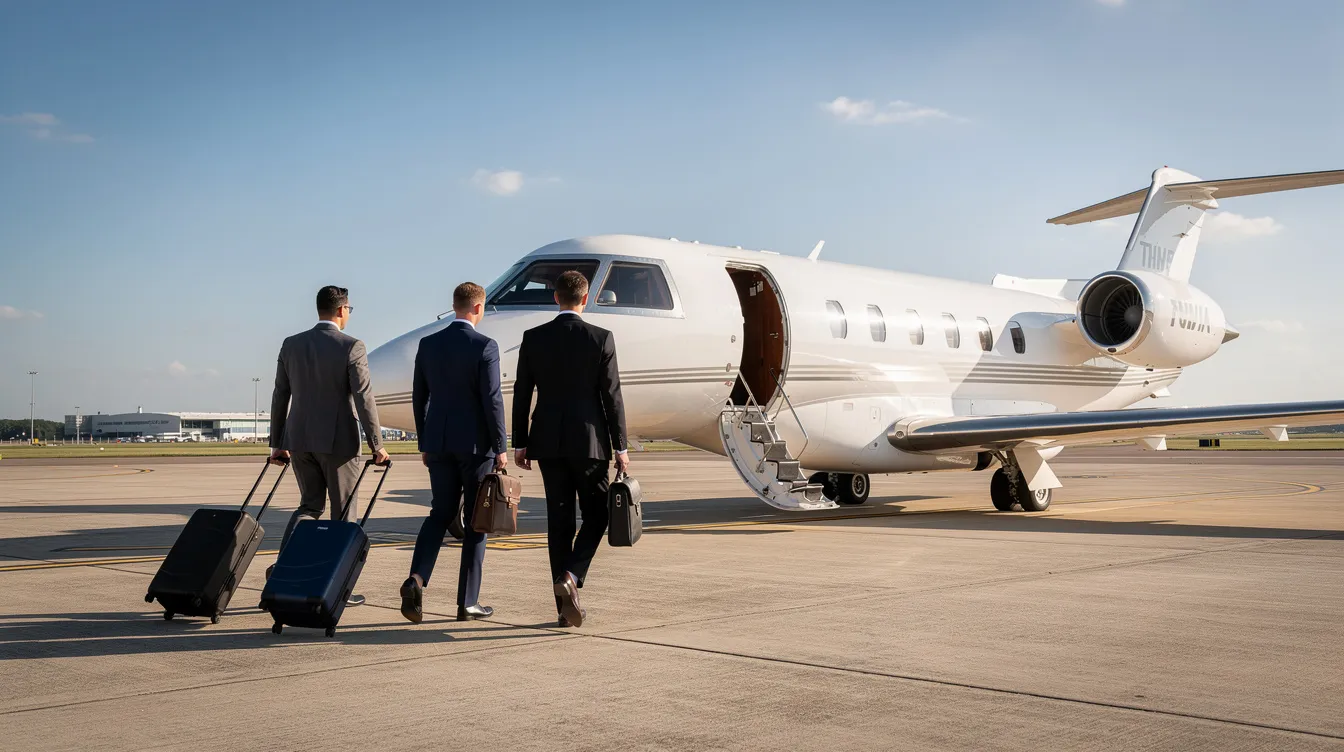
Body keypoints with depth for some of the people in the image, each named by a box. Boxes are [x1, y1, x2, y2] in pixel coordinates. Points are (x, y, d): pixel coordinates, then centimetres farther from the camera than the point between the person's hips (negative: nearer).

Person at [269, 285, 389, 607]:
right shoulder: (352, 347, -10)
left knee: (310, 504, 18)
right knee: (342, 513, 7)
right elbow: (363, 399, -14)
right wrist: (376, 446, -10)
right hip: (338, 440, -5)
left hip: (299, 439, 5)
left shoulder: (291, 345, 5)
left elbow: (280, 396, 8)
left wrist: (277, 443, 15)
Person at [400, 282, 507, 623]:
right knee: (476, 520, 6)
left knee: (440, 513, 15)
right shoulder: (485, 346, -11)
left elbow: (418, 397, 9)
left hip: (439, 442, 5)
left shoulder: (428, 344, 5)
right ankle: (468, 601, 9)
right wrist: (501, 448, -6)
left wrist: (424, 443, 19)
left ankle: (417, 578, -7)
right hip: (476, 443, -4)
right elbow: (492, 400, -14)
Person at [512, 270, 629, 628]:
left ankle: (566, 606, 9)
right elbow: (611, 396, -6)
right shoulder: (601, 339, -6)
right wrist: (620, 447, 0)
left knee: (559, 520, 8)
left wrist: (519, 443, 11)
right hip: (589, 440, -3)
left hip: (548, 441, 3)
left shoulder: (533, 338, 1)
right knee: (595, 515, 11)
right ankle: (571, 577, -12)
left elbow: (521, 395, 3)